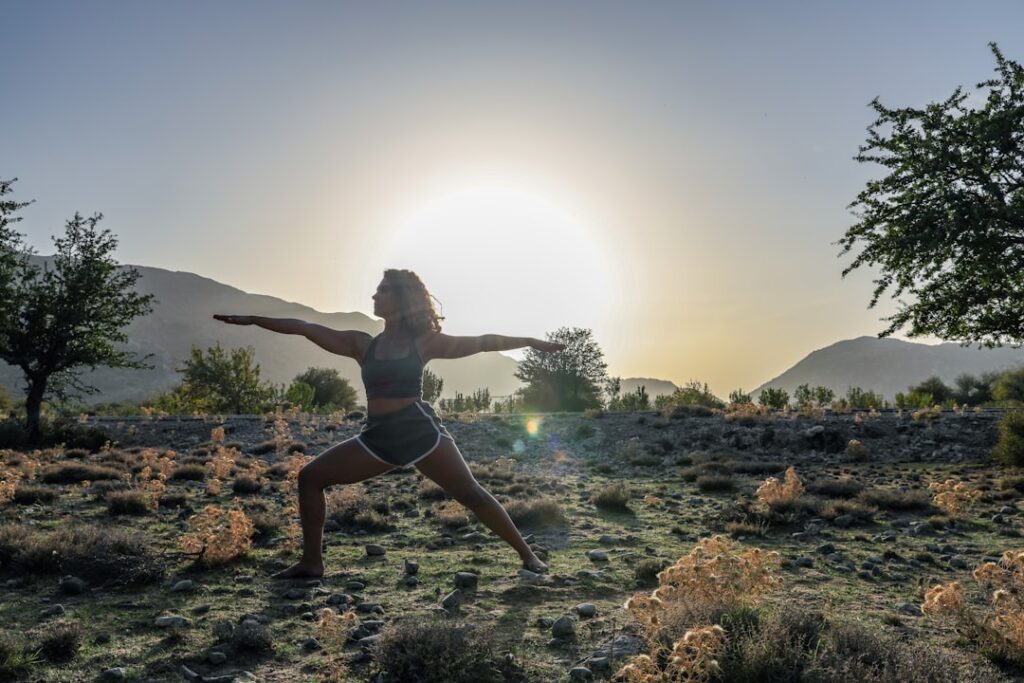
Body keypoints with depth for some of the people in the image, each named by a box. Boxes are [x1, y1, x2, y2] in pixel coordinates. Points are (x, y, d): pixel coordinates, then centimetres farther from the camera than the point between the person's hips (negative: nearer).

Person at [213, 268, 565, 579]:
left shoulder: (424, 342, 2)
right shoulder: (363, 344, 10)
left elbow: (482, 342, 7)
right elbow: (307, 328, 6)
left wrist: (531, 341, 7)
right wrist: (252, 319, 4)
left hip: (419, 430, -4)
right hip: (377, 436, 4)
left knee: (471, 494, -8)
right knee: (310, 476, 0)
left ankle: (527, 555, 6)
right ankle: (312, 561, 11)